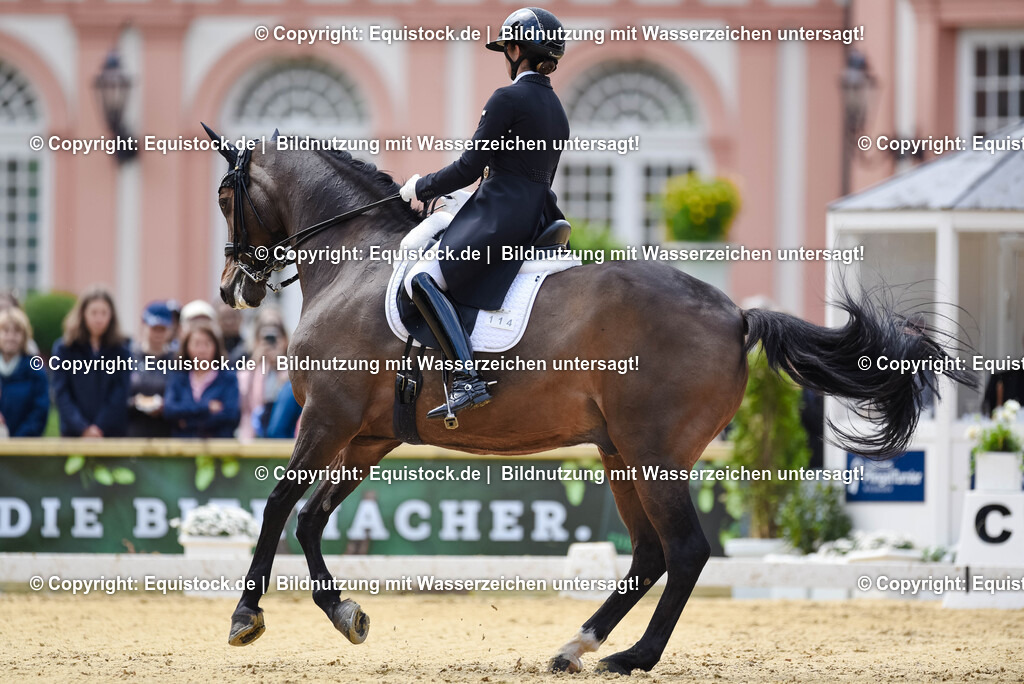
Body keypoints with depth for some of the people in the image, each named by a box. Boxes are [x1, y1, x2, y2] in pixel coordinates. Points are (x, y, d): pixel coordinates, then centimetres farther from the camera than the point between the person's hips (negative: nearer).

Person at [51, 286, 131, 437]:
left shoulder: (120, 350, 6)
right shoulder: (64, 348, 4)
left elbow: (120, 396, 0)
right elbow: (61, 395, -2)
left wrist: (99, 428, -12)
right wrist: (83, 428, -14)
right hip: (74, 435, 0)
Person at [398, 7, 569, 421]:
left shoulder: (508, 99, -10)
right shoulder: (556, 110, 17)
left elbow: (470, 167, -12)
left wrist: (422, 188, 4)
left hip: (501, 215, -10)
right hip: (535, 218, 10)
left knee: (422, 279, -17)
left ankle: (468, 380, -30)